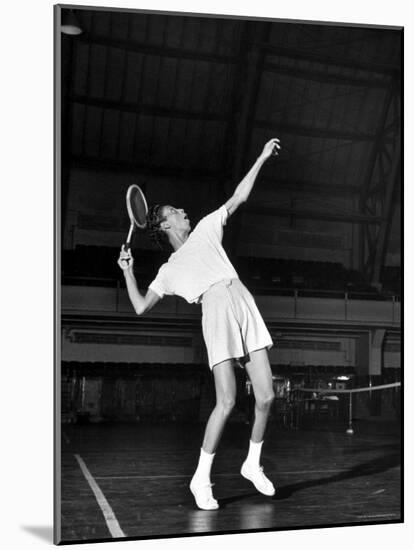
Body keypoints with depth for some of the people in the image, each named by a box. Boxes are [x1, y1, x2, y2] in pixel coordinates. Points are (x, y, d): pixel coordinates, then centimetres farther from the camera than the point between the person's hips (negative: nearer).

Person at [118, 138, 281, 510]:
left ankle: (253, 464, 20)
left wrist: (262, 158, 24)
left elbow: (239, 198, 26)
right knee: (227, 402, -14)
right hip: (216, 310, -3)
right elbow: (141, 308, 15)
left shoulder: (206, 230, 27)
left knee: (266, 396, -2)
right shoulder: (169, 270, 19)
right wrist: (128, 271, 7)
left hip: (245, 304, 3)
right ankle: (201, 479, 2)